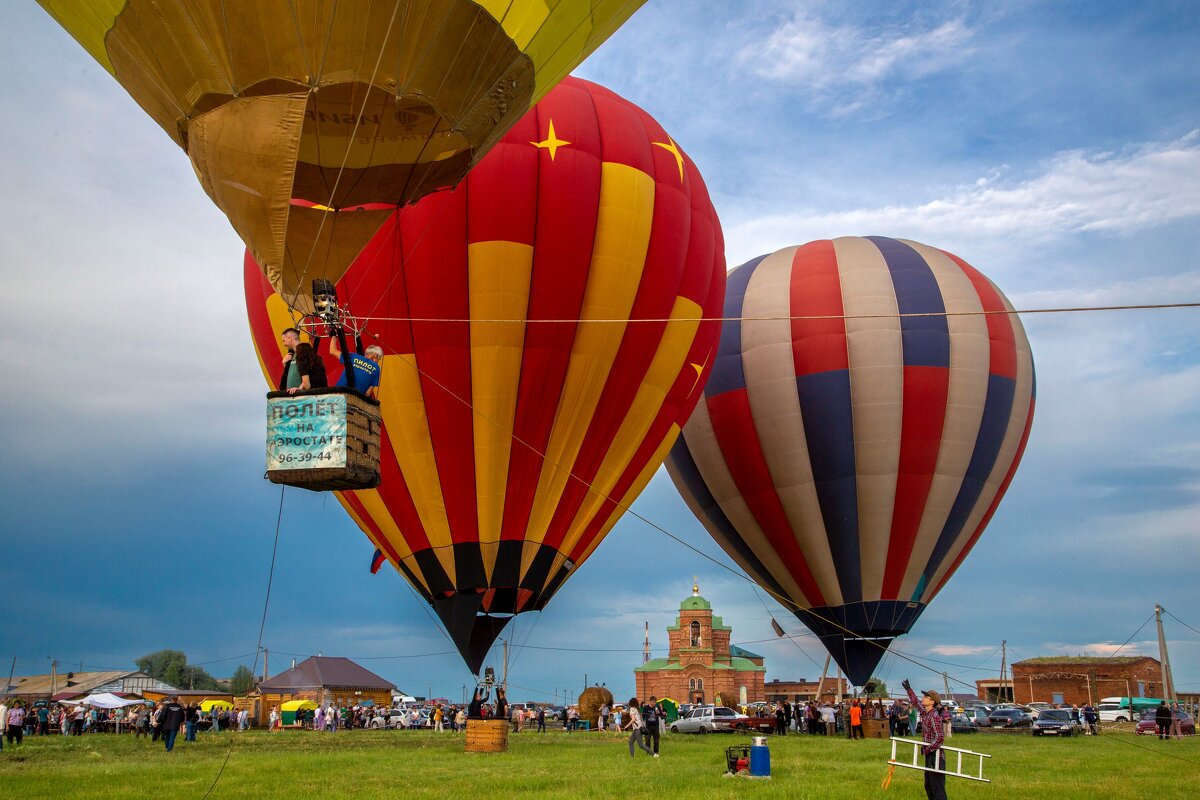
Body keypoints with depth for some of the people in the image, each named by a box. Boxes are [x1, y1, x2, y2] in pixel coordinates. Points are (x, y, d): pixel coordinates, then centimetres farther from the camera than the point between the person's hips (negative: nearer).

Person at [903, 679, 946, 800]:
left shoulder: (934, 716, -19)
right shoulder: (925, 712, 6)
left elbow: (939, 738, -24)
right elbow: (915, 702, 27)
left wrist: (927, 749, -19)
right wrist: (908, 689, 29)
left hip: (936, 755, -9)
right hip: (930, 755, 9)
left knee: (937, 787, -11)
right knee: (928, 786, 17)